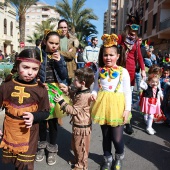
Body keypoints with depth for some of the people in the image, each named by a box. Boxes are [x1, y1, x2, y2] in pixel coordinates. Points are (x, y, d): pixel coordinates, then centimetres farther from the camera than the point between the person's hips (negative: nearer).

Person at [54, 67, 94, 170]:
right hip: (77, 124, 10)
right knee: (75, 145, 26)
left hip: (82, 126, -10)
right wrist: (68, 90, 9)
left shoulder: (84, 97, -30)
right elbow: (75, 96, 23)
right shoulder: (80, 91, 0)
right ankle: (77, 160, 48)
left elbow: (73, 110, -24)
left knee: (80, 147, 11)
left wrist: (62, 102, -21)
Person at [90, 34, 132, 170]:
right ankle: (108, 159, 40)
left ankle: (119, 157, 35)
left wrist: (127, 109, -8)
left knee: (117, 137, 1)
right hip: (103, 105, 3)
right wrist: (94, 94, -12)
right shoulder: (99, 71, 3)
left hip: (117, 106, -3)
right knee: (105, 135, 17)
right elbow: (96, 87, 10)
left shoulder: (123, 72, -5)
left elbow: (128, 92, -4)